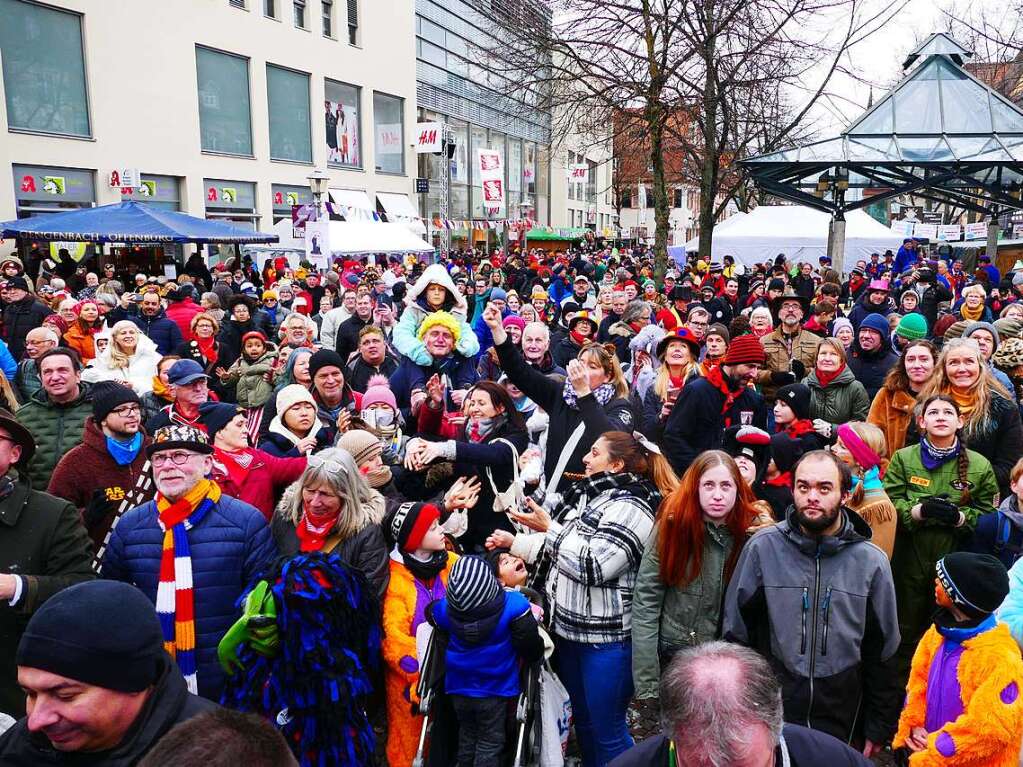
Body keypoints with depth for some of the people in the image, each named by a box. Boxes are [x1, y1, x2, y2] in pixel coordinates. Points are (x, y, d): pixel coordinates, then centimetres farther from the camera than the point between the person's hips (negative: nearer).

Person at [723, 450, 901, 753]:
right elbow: (736, 632, -1)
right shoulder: (763, 547, -9)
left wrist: (878, 728, 6)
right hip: (769, 717, 0)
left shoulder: (871, 561, -6)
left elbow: (881, 652, 3)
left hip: (844, 723, 1)